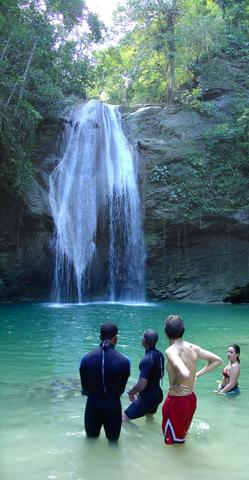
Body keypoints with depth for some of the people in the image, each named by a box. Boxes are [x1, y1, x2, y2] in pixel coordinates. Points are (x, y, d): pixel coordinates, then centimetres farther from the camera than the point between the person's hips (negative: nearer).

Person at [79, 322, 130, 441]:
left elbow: (84, 387, -1)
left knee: (91, 436, 27)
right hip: (113, 406, -1)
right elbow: (122, 389, -3)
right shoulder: (124, 361, -16)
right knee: (113, 439, 23)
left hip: (92, 406, 2)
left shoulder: (86, 358, -11)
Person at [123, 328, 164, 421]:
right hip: (157, 394, 9)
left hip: (147, 398, -9)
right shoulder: (159, 354, -2)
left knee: (123, 419, -2)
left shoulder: (146, 360, -28)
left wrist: (132, 392, -10)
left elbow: (142, 385, -28)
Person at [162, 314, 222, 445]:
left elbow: (185, 374, -39)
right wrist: (197, 374, 9)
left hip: (176, 401, -7)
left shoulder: (171, 351, -24)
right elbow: (217, 360, 6)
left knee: (172, 443, 11)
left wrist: (174, 383, -19)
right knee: (181, 437, 28)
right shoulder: (193, 348, -2)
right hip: (191, 399, 7)